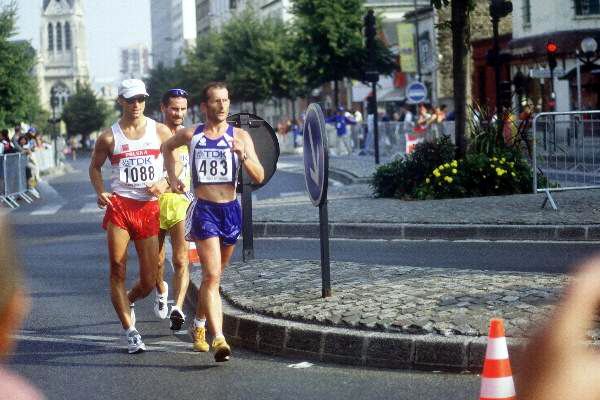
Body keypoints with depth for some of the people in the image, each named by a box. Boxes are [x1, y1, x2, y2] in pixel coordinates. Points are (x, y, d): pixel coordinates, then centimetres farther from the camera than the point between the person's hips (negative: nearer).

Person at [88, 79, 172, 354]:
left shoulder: (160, 131, 6)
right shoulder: (109, 137, 4)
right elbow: (95, 167, 15)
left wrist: (165, 183, -7)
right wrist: (101, 192, -3)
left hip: (149, 207, 1)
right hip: (119, 206, -1)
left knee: (148, 281, 2)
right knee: (118, 269, -12)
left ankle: (128, 301, 36)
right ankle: (130, 331, -3)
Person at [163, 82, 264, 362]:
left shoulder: (240, 137, 1)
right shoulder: (190, 135, 2)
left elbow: (259, 177, -5)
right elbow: (167, 147, 25)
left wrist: (243, 155, -21)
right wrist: (172, 177, 13)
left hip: (230, 210, 2)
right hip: (203, 210, -2)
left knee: (213, 275, 17)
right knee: (212, 276, -16)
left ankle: (199, 324, 39)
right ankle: (219, 339, -24)